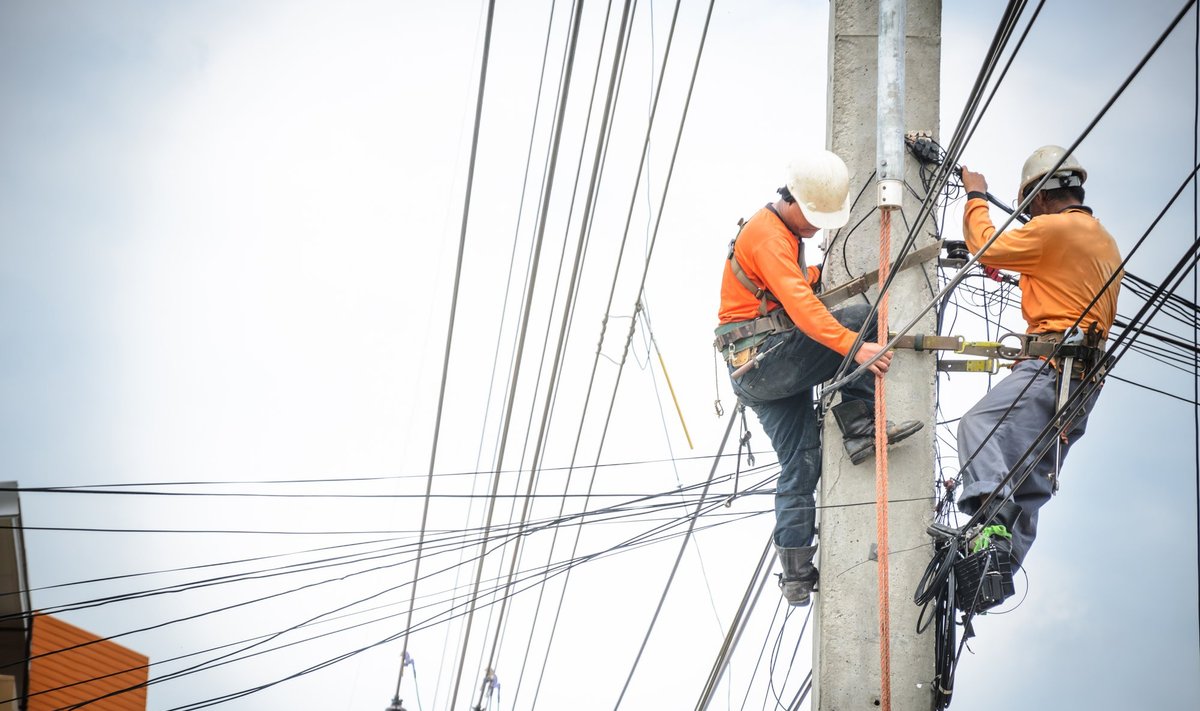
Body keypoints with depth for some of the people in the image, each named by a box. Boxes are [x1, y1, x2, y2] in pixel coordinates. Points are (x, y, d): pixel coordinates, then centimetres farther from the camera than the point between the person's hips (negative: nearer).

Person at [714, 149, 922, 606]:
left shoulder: (787, 231, 19)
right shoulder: (767, 234, -14)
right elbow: (800, 304, -29)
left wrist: (822, 273, 18)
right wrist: (853, 346, -39)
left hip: (763, 373, 10)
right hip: (764, 358, -10)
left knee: (801, 463, 6)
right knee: (861, 316, -17)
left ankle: (796, 576, 4)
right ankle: (860, 426, -18)